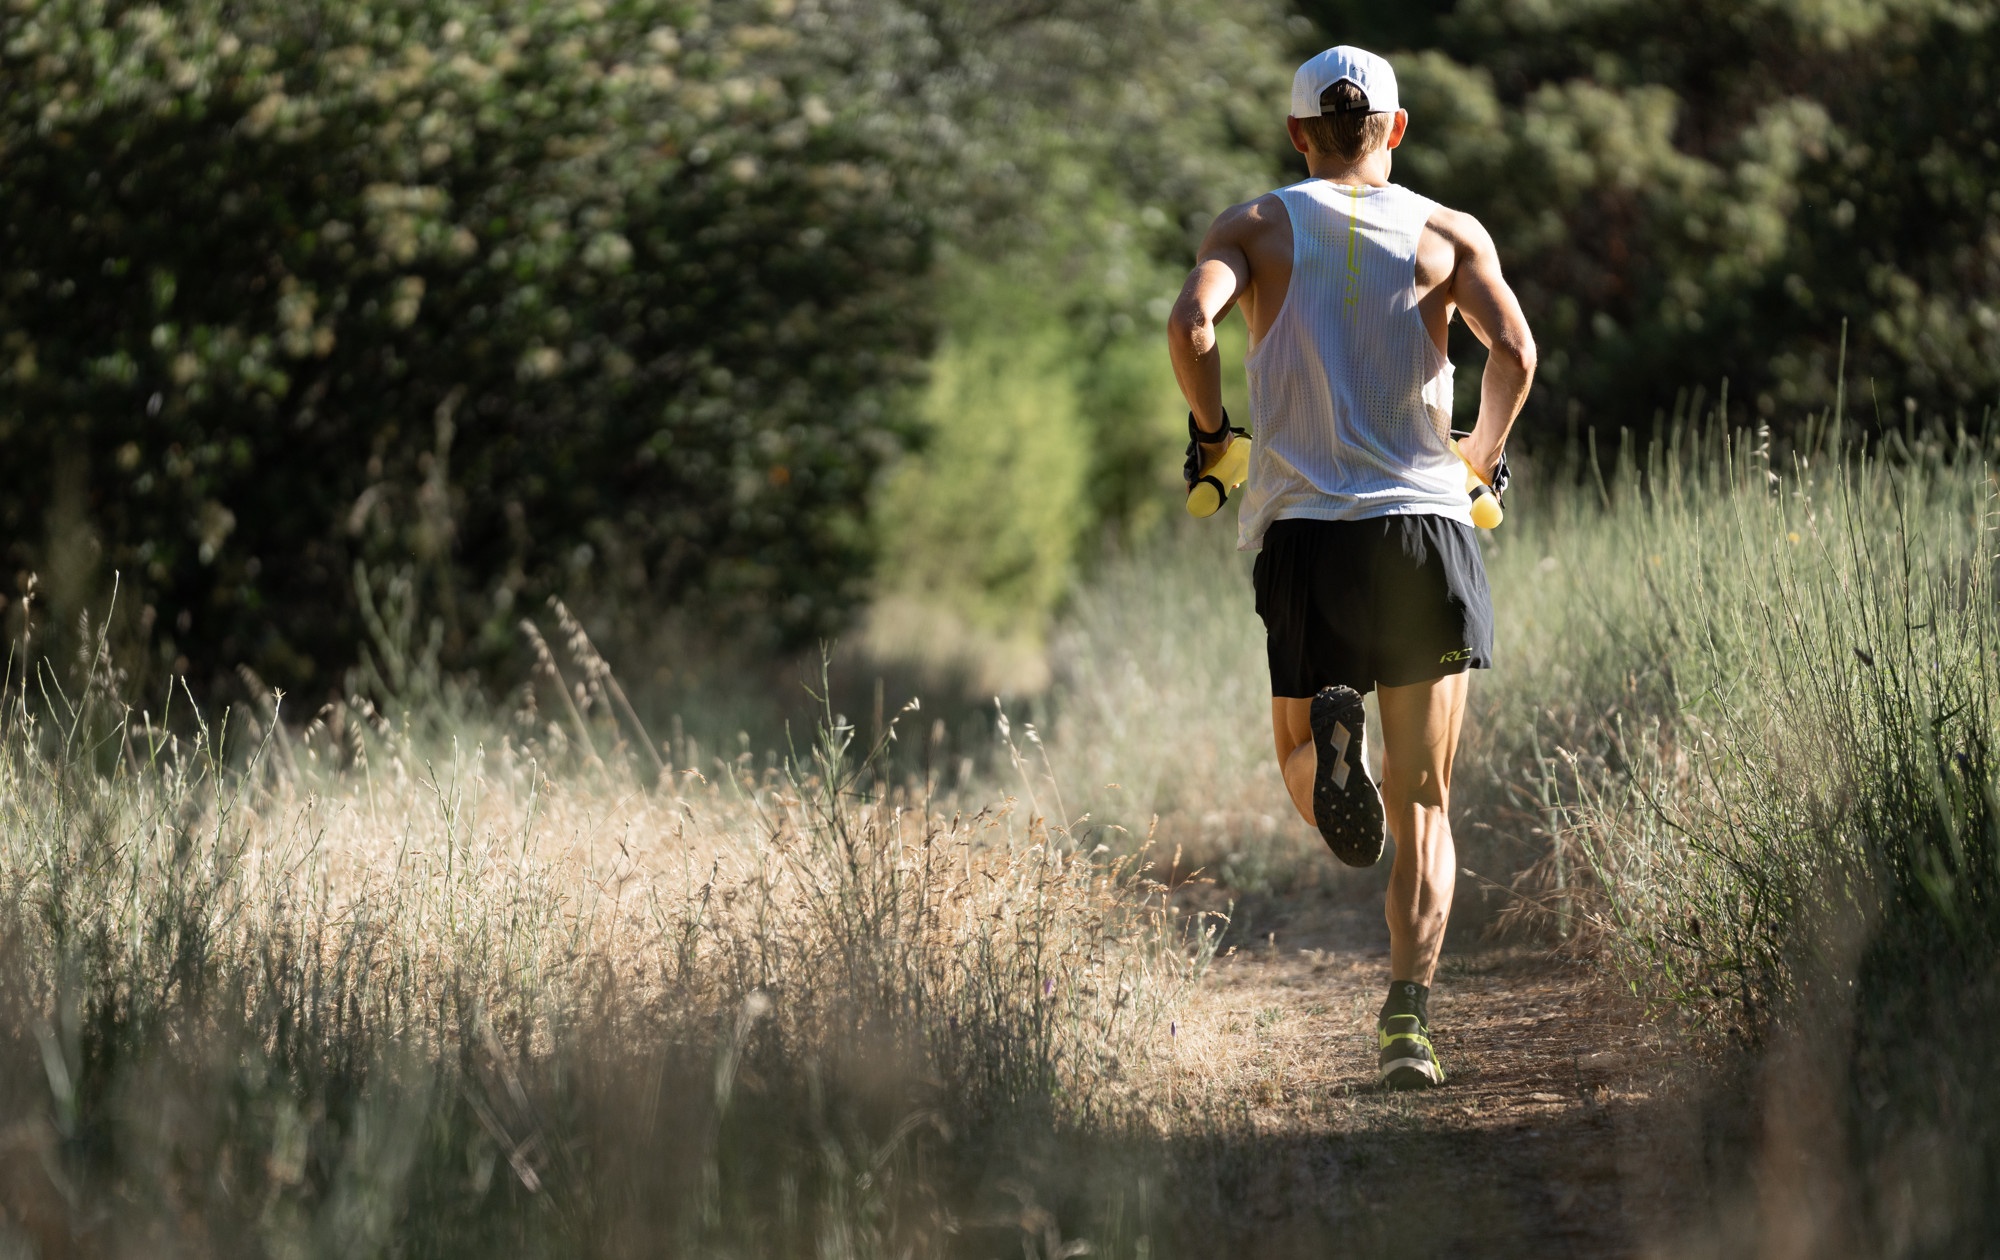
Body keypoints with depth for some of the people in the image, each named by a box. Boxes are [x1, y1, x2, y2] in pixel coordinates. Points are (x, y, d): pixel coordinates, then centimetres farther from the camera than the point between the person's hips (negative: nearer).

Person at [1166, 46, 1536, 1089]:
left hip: (1302, 527, 0)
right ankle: (1408, 1014, -10)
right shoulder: (1449, 234, 8)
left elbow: (1190, 322, -11)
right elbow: (1515, 350, -7)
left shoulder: (1256, 226, 8)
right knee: (1423, 807, 6)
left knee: (1303, 773, 15)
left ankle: (1327, 731, -21)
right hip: (1425, 526, 0)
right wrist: (1483, 455, 10)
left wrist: (1209, 430, 5)